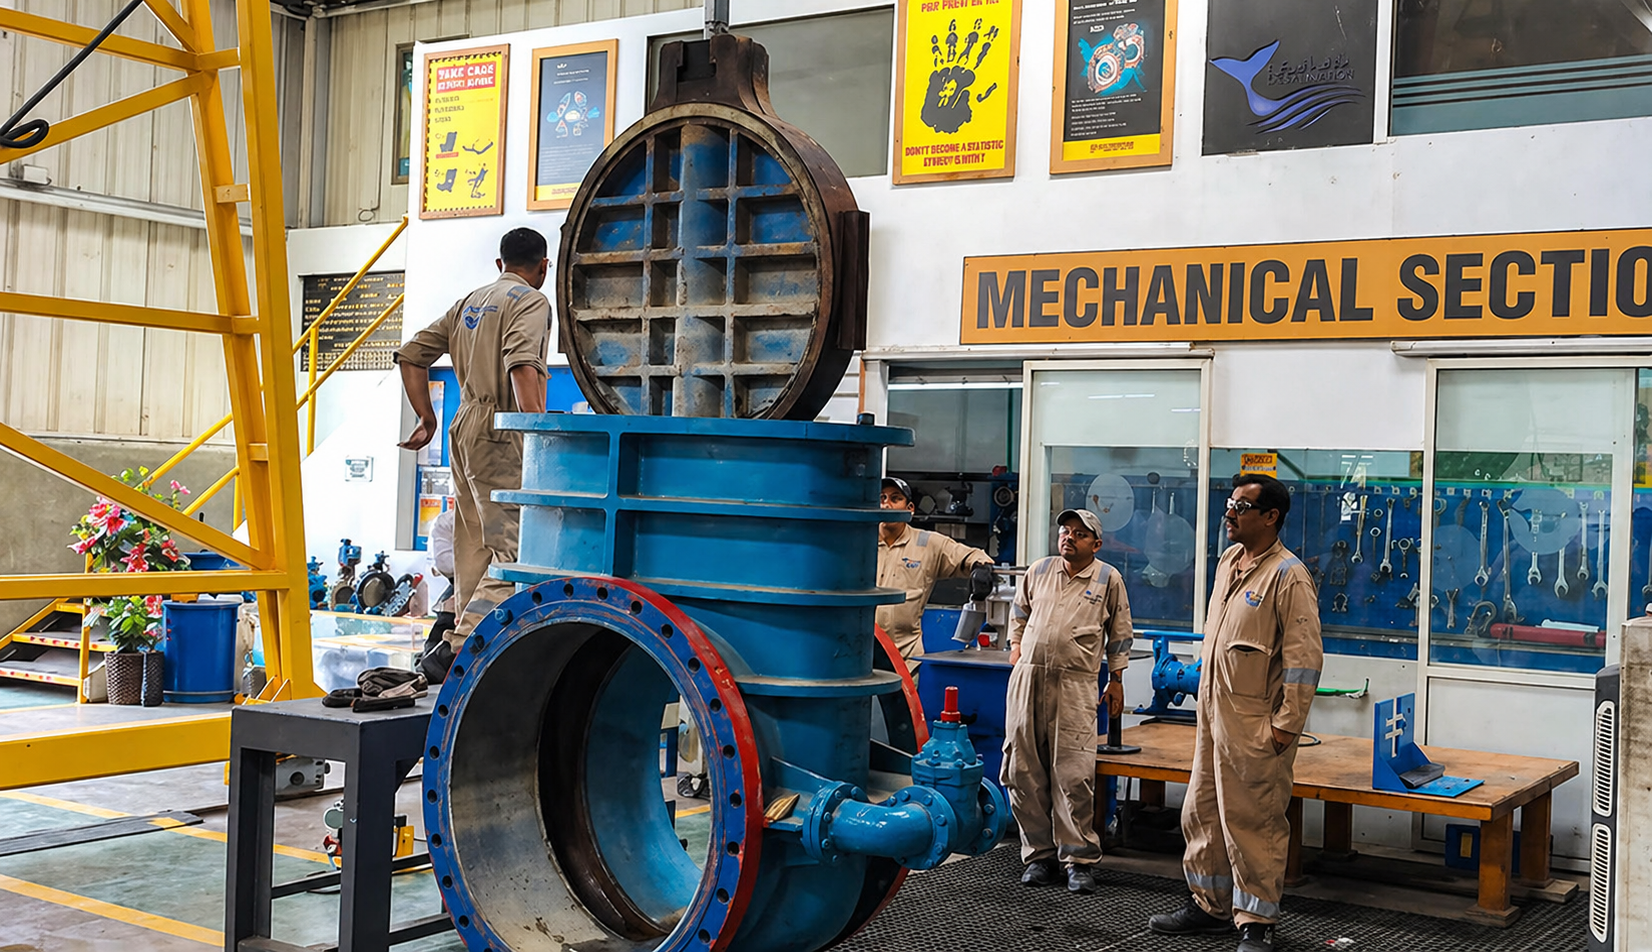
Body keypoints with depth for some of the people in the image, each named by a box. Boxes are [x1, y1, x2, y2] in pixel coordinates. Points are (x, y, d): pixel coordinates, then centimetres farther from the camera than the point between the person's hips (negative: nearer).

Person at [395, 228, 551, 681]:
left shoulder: (469, 302, 20)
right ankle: (458, 645, -23)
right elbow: (522, 366, -21)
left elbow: (411, 355, 20)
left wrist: (427, 418, 23)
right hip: (500, 431, -9)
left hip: (464, 427, 9)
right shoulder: (531, 301, -3)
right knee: (515, 553, -12)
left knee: (476, 552, 14)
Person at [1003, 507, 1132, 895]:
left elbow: (1119, 633, 14)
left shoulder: (1109, 579, 6)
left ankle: (1080, 859, 1)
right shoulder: (1038, 571, 13)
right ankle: (1039, 855, 13)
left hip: (1076, 684, -3)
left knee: (1073, 775, -9)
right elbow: (1019, 612, 31)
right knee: (1023, 772, 3)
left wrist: (1116, 681, 14)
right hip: (1028, 677, 3)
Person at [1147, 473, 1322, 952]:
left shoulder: (1289, 576, -15)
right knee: (1202, 810, 15)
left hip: (1255, 722, -9)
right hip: (1213, 711, 9)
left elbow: (1304, 657, -17)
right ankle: (1209, 904, 29)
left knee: (1252, 821, -1)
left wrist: (1287, 725, -18)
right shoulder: (1228, 561, 12)